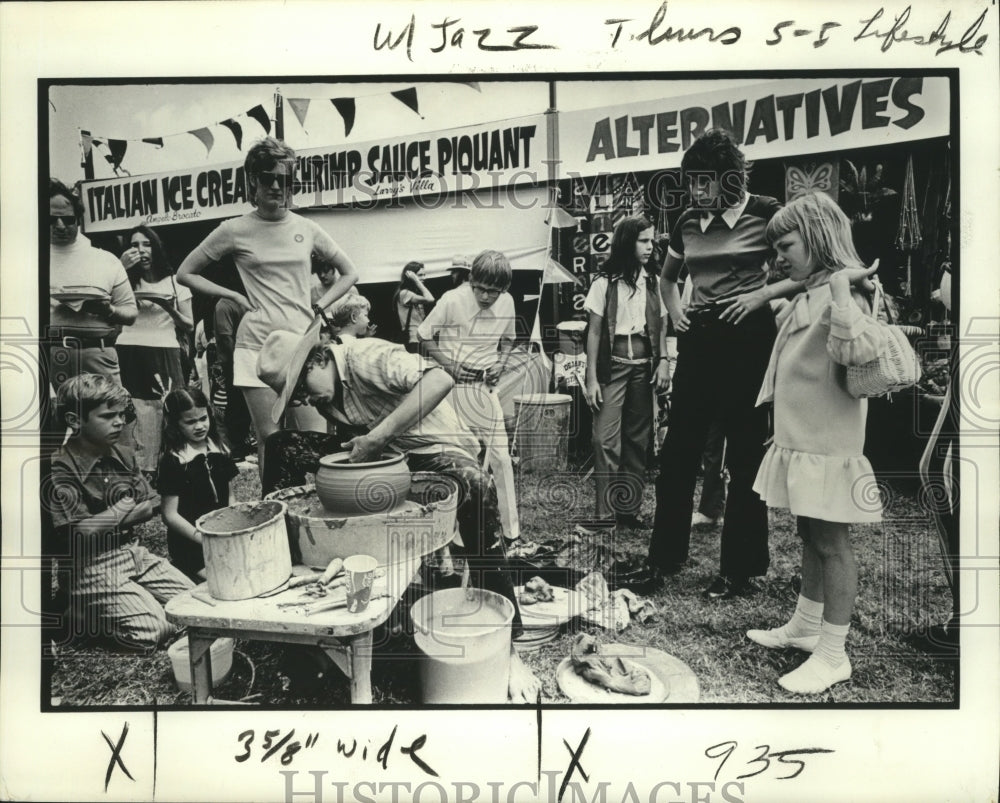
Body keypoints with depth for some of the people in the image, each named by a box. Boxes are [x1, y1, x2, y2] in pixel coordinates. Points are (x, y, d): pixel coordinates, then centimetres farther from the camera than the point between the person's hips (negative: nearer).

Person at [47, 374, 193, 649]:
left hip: (132, 552, 7)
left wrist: (105, 520, -10)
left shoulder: (124, 456, 4)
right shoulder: (61, 468, -16)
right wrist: (122, 508, -8)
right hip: (93, 567, -7)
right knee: (150, 630, -17)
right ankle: (83, 613, 8)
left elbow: (150, 507, 5)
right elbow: (83, 530, -21)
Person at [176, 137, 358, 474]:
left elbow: (349, 272, 17)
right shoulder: (235, 230, 2)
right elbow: (185, 273, 10)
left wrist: (319, 306, 5)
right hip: (258, 344, -2)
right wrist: (236, 296, 0)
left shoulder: (306, 229, 7)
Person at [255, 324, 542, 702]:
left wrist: (376, 436, -37)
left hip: (436, 449, -7)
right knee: (281, 446, -3)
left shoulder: (365, 357, -22)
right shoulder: (325, 393, 2)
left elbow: (440, 380, -37)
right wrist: (357, 446, -15)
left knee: (475, 488, -41)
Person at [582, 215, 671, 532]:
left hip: (643, 364, 4)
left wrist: (663, 361, -1)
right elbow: (594, 331, -2)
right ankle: (604, 514, -3)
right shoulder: (605, 282, 0)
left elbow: (661, 326, 14)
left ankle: (629, 509, 16)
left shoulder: (652, 282, 11)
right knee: (606, 439, -10)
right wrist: (591, 378, -7)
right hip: (613, 363, -4)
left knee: (639, 438, 6)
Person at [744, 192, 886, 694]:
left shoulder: (841, 294, -14)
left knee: (831, 542, 1)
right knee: (809, 536, 19)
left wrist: (840, 285, -34)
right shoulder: (807, 295, 14)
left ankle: (833, 655, 14)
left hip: (827, 446, -10)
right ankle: (804, 627, 34)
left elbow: (857, 350, -35)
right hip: (799, 442, 10)